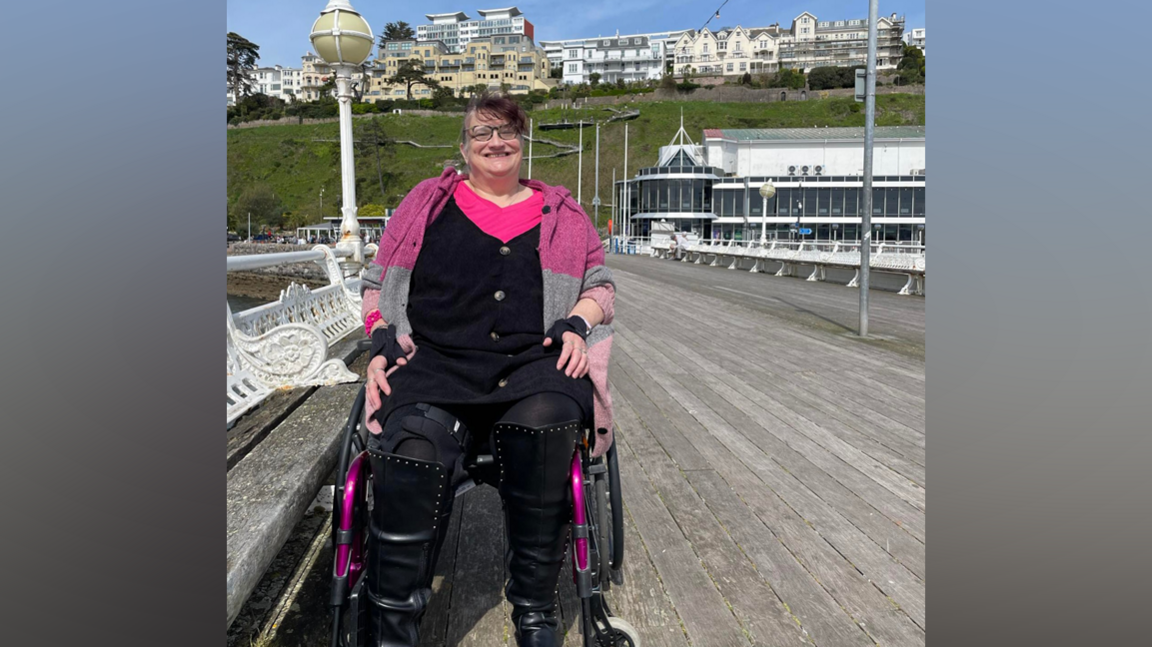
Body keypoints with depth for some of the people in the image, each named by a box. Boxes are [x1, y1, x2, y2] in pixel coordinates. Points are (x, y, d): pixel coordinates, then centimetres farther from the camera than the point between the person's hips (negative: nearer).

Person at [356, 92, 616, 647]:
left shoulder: (559, 212, 23)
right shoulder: (428, 202, 21)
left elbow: (601, 283, 22)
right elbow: (378, 283, 20)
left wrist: (578, 324, 0)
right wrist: (381, 345, 1)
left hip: (533, 362, 0)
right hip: (436, 362, 0)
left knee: (544, 421, -36)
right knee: (415, 447, -33)